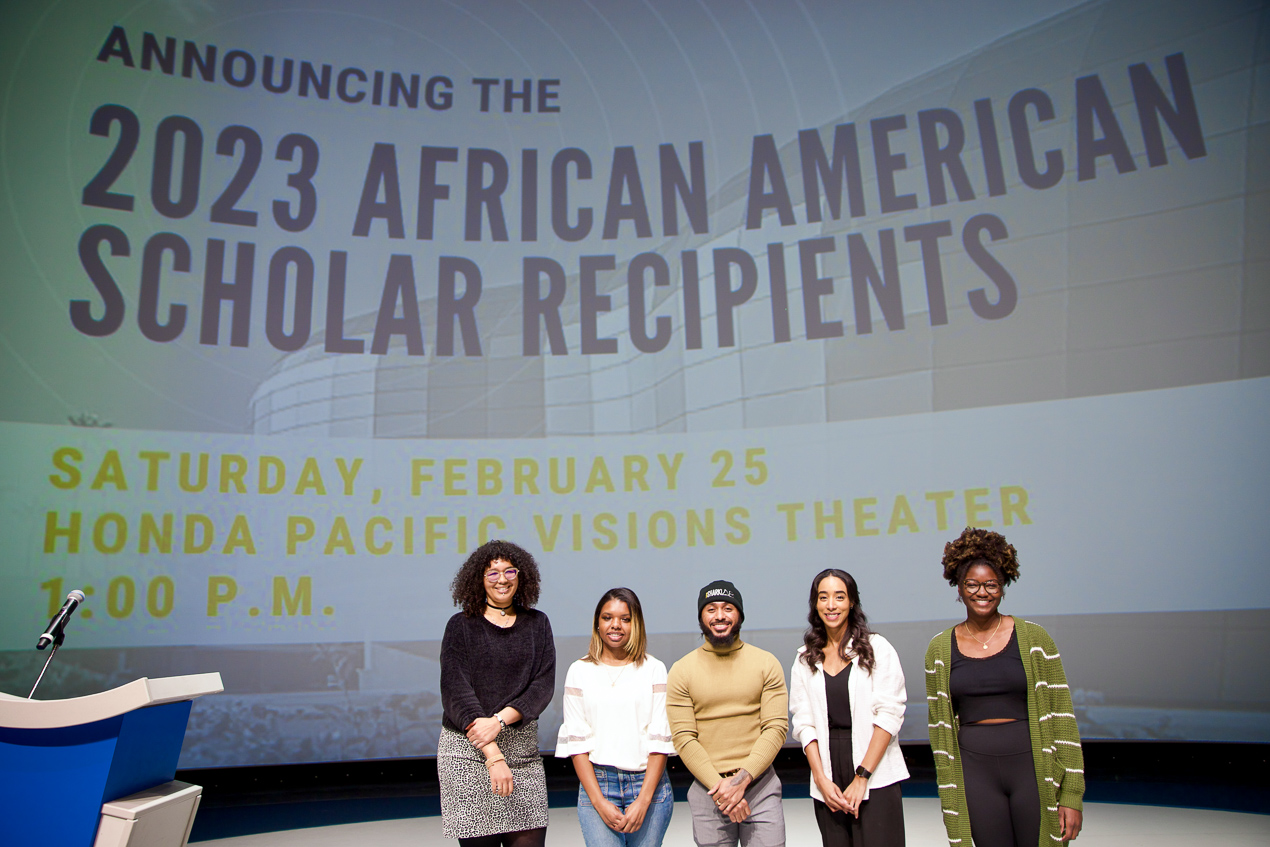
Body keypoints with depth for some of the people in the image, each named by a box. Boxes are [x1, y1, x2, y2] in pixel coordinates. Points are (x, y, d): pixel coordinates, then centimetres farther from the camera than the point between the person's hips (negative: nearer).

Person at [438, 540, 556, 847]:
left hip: (522, 750, 2)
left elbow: (543, 685, 1)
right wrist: (493, 755, -15)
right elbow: (456, 690, -6)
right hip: (467, 749, -2)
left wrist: (499, 720, -15)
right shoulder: (461, 626, 3)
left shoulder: (536, 623, 10)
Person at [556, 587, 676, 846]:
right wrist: (599, 801, -7)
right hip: (596, 783, 0)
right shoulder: (579, 671, 5)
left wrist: (643, 800, -9)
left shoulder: (654, 669, 4)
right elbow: (575, 740, 1)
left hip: (649, 783, 0)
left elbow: (661, 738, -1)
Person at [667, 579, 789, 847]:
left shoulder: (767, 663, 2)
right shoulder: (681, 671, 1)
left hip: (761, 786, 0)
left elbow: (776, 727, -4)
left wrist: (742, 780, -14)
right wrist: (719, 786, -13)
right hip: (707, 789, 0)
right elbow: (683, 738, -4)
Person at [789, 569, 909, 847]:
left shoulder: (877, 649, -1)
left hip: (876, 778, -3)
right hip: (827, 779, 3)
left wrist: (862, 776, -11)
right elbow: (804, 722, 5)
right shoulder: (806, 658, 9)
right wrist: (821, 779, -6)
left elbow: (889, 715, -7)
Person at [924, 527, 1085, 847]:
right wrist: (949, 794, 6)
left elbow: (1061, 715, -2)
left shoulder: (1033, 638, -2)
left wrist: (1071, 793, -5)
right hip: (974, 771, 2)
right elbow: (940, 727, 8)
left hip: (1032, 768, -1)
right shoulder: (940, 649, 3)